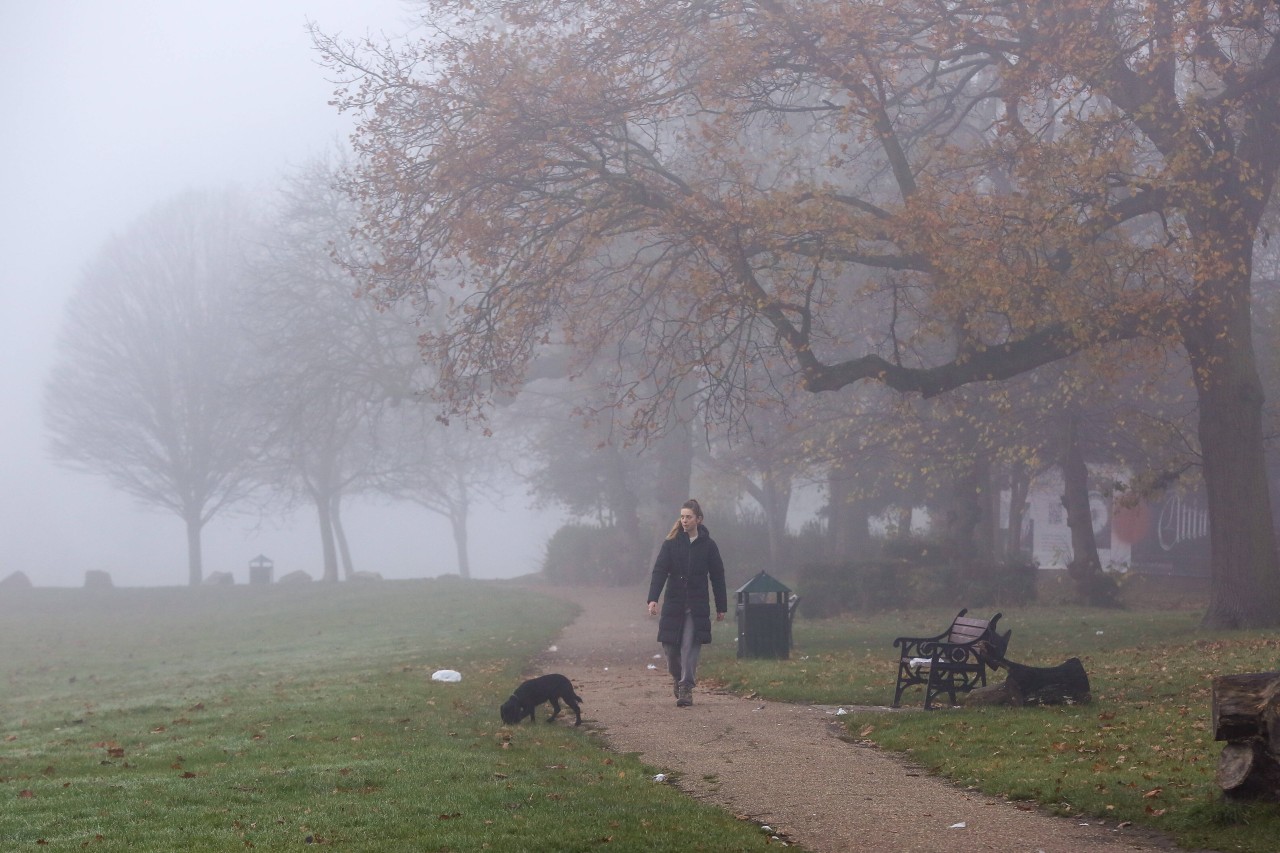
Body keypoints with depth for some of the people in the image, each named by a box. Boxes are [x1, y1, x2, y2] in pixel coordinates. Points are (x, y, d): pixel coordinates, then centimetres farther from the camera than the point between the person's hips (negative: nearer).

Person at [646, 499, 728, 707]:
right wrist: (653, 599, -20)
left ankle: (686, 688, -7)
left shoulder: (708, 545, 1)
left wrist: (721, 607, 5)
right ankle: (677, 677, 32)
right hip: (673, 604, 1)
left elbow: (717, 577, 5)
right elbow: (659, 571, -7)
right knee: (670, 647, 5)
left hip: (697, 606, -1)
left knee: (690, 647, -9)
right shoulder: (671, 543, 1)